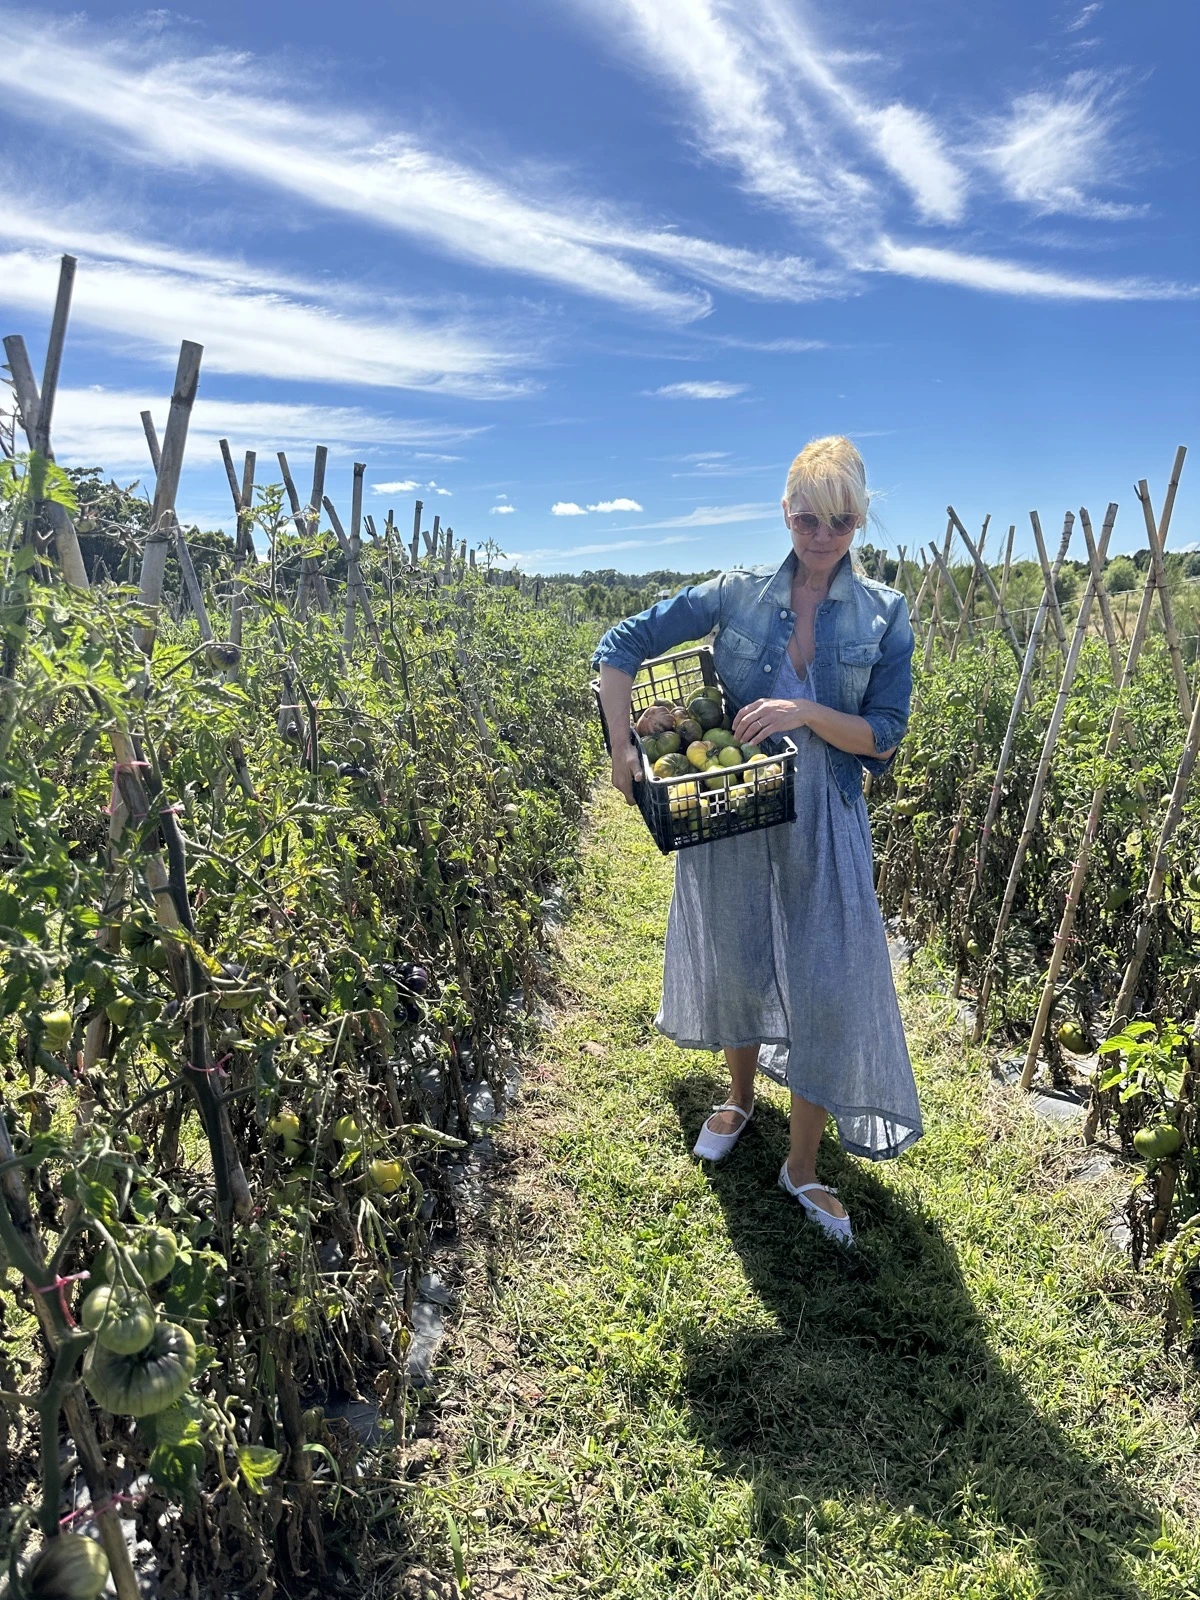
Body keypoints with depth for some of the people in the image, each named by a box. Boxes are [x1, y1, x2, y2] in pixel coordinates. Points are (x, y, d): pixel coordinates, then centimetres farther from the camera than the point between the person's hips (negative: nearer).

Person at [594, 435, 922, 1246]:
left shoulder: (883, 615, -4)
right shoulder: (736, 593, -4)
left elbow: (884, 740, -6)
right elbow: (620, 646, -3)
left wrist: (806, 712, -23)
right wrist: (622, 748, -11)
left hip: (823, 824, 0)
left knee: (829, 990, 0)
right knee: (734, 965, 17)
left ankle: (803, 1165, 21)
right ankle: (740, 1097, 46)